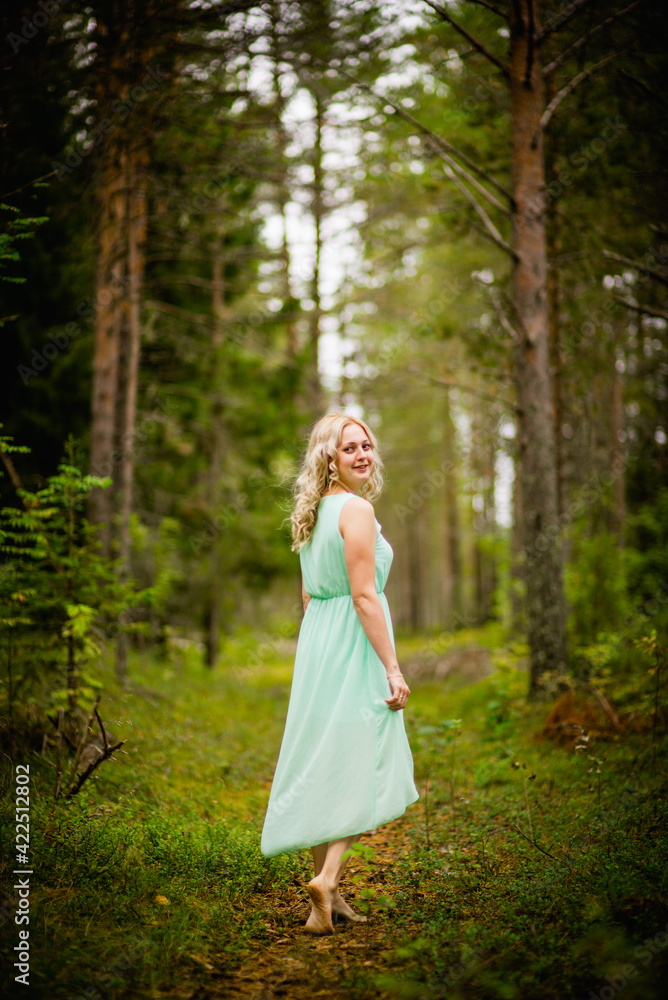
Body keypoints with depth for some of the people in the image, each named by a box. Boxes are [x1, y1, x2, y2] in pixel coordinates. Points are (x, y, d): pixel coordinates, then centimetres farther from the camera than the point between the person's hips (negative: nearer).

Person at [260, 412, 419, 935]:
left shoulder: (314, 511, 13)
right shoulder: (356, 509, -13)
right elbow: (364, 596, -18)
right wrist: (392, 667, -16)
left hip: (317, 639, 8)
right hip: (356, 643, -8)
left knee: (324, 765, 11)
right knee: (360, 764, -1)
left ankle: (328, 894, 19)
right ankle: (327, 878, -11)